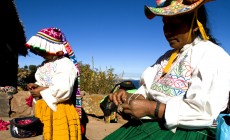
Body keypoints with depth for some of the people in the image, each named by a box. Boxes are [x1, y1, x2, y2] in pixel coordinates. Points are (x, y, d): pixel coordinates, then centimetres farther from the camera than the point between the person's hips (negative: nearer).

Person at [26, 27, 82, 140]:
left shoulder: (65, 63, -19)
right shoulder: (44, 65, 11)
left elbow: (64, 91, -29)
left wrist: (42, 92, -16)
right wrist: (35, 86, -2)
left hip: (61, 111, -9)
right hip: (46, 110, 9)